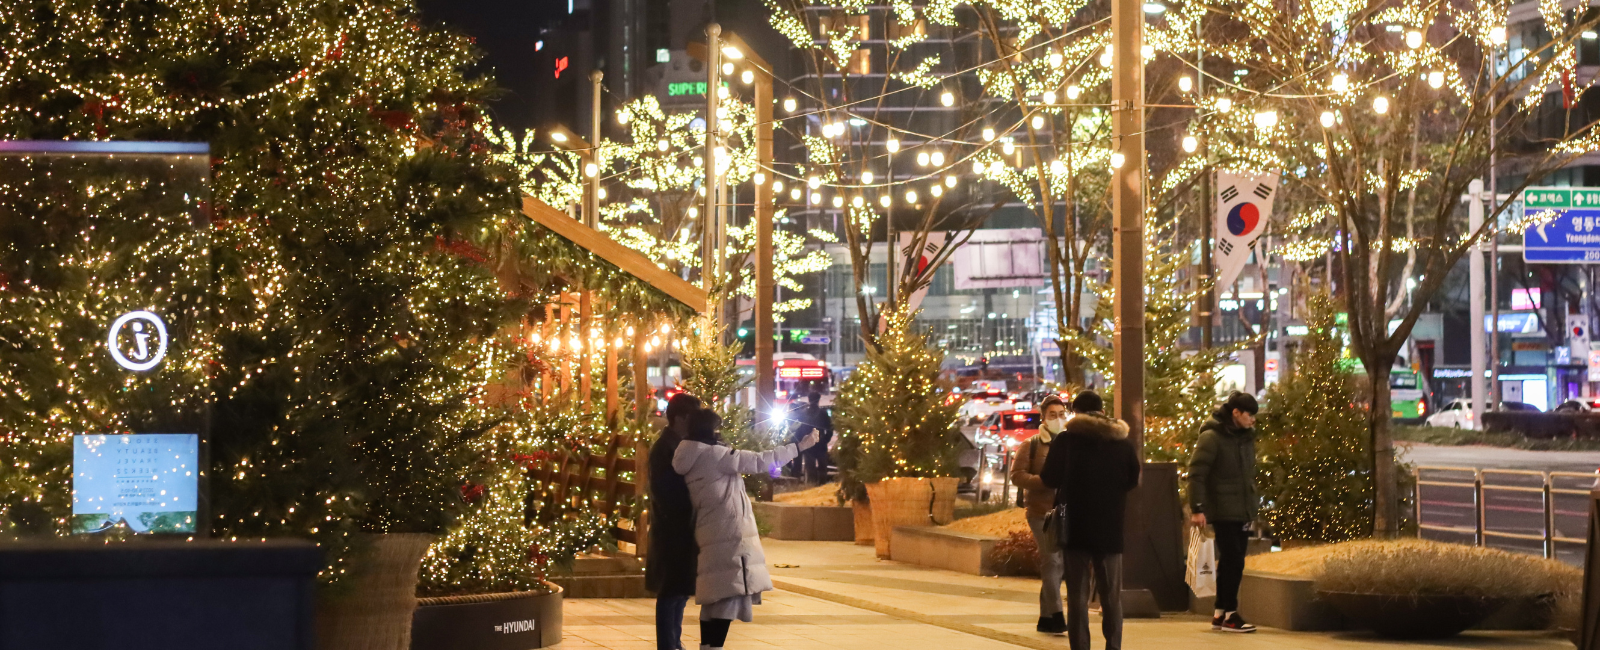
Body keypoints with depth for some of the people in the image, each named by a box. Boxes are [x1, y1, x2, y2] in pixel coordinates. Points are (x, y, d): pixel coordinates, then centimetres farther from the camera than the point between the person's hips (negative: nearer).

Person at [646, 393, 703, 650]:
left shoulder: (685, 445, 11)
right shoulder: (664, 449, -14)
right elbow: (664, 493, -19)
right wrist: (682, 523, -20)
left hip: (685, 531, 8)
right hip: (673, 532, -8)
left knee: (681, 590, 13)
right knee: (671, 592, -4)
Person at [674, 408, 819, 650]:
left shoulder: (693, 460, 15)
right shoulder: (713, 455, -10)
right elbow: (759, 462, -11)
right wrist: (799, 446, -6)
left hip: (713, 537, 9)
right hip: (729, 535, -9)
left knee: (714, 598, 12)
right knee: (729, 596, -12)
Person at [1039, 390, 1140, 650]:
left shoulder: (1066, 439, -7)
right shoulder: (1123, 442, 2)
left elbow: (1049, 478, -10)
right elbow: (1133, 480, 9)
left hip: (1075, 528, -2)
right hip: (1110, 529, 2)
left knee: (1077, 594, 2)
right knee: (1111, 595, 11)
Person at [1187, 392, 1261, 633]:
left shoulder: (1246, 437, 12)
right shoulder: (1211, 438, -12)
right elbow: (1196, 474, -15)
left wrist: (1253, 504, 18)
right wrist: (1197, 508, -20)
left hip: (1243, 512, 8)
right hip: (1223, 512, -8)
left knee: (1233, 563, 10)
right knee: (1232, 561, -8)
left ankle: (1220, 613, 18)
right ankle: (1228, 613, 0)